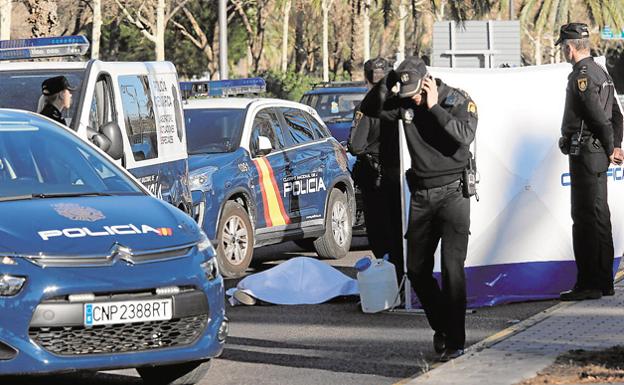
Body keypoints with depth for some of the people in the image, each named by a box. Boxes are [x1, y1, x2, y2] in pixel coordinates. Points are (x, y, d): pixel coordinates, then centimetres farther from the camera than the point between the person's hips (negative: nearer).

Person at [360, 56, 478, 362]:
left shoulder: (458, 101, -9)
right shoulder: (404, 103, 3)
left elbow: (465, 136, -24)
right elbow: (369, 109, 0)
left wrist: (433, 107, -22)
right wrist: (387, 84, -13)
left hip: (452, 191, -5)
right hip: (421, 195, 5)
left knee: (452, 267, -13)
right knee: (417, 269, 7)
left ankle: (454, 341, -11)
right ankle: (440, 325, 28)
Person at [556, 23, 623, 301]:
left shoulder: (581, 75, -15)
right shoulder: (601, 72, 16)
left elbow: (599, 116, -19)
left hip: (585, 155, -10)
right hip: (599, 155, 10)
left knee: (585, 219, -8)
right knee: (600, 218, 13)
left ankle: (588, 284, -8)